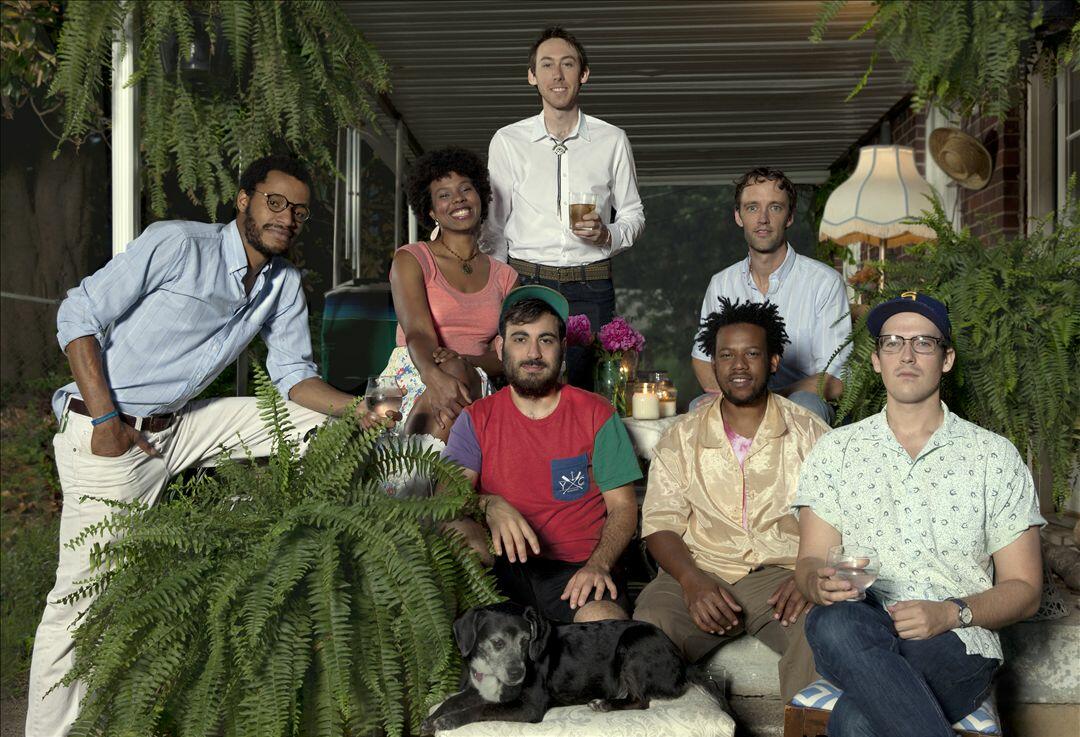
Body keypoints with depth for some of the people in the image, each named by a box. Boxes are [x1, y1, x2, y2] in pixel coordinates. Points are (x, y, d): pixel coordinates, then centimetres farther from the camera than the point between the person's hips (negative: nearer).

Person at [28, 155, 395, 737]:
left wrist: (357, 409, -12)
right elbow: (78, 316, -13)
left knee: (319, 422, 0)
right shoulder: (176, 244, -14)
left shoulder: (284, 285, 7)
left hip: (180, 426, 6)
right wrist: (106, 419, -19)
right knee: (84, 590, -7)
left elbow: (292, 374, 8)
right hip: (107, 434, -6)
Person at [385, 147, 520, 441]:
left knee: (457, 371, -35)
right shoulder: (411, 259, 7)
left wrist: (464, 361, -17)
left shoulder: (504, 276, 18)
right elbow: (417, 331, -11)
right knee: (450, 373, -38)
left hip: (476, 388, 2)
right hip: (413, 380, -2)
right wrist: (433, 374, -36)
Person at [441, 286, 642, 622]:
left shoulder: (596, 415, 7)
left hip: (578, 569, -2)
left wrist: (598, 564, -15)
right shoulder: (477, 418, 9)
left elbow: (623, 508, 5)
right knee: (454, 530, -30)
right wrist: (490, 505, -27)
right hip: (502, 566, 2)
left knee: (608, 624, -35)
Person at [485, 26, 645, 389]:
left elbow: (633, 214, 15)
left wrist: (607, 235, -7)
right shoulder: (507, 141, 6)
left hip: (591, 289, 0)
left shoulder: (612, 140, 7)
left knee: (588, 392, -5)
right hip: (525, 283, 0)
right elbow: (494, 226, 10)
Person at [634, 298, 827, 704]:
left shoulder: (808, 431, 11)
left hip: (782, 575, -1)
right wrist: (691, 580, -15)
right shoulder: (682, 437, 13)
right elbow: (660, 522, 5)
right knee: (648, 626, -30)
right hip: (701, 575, 1)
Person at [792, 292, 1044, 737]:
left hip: (956, 643, -3)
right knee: (833, 621, -38)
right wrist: (822, 583, -19)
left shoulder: (995, 457, 10)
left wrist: (952, 613, -12)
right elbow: (809, 562, 7)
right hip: (855, 635, 3)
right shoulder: (836, 450, 14)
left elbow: (1024, 589, 9)